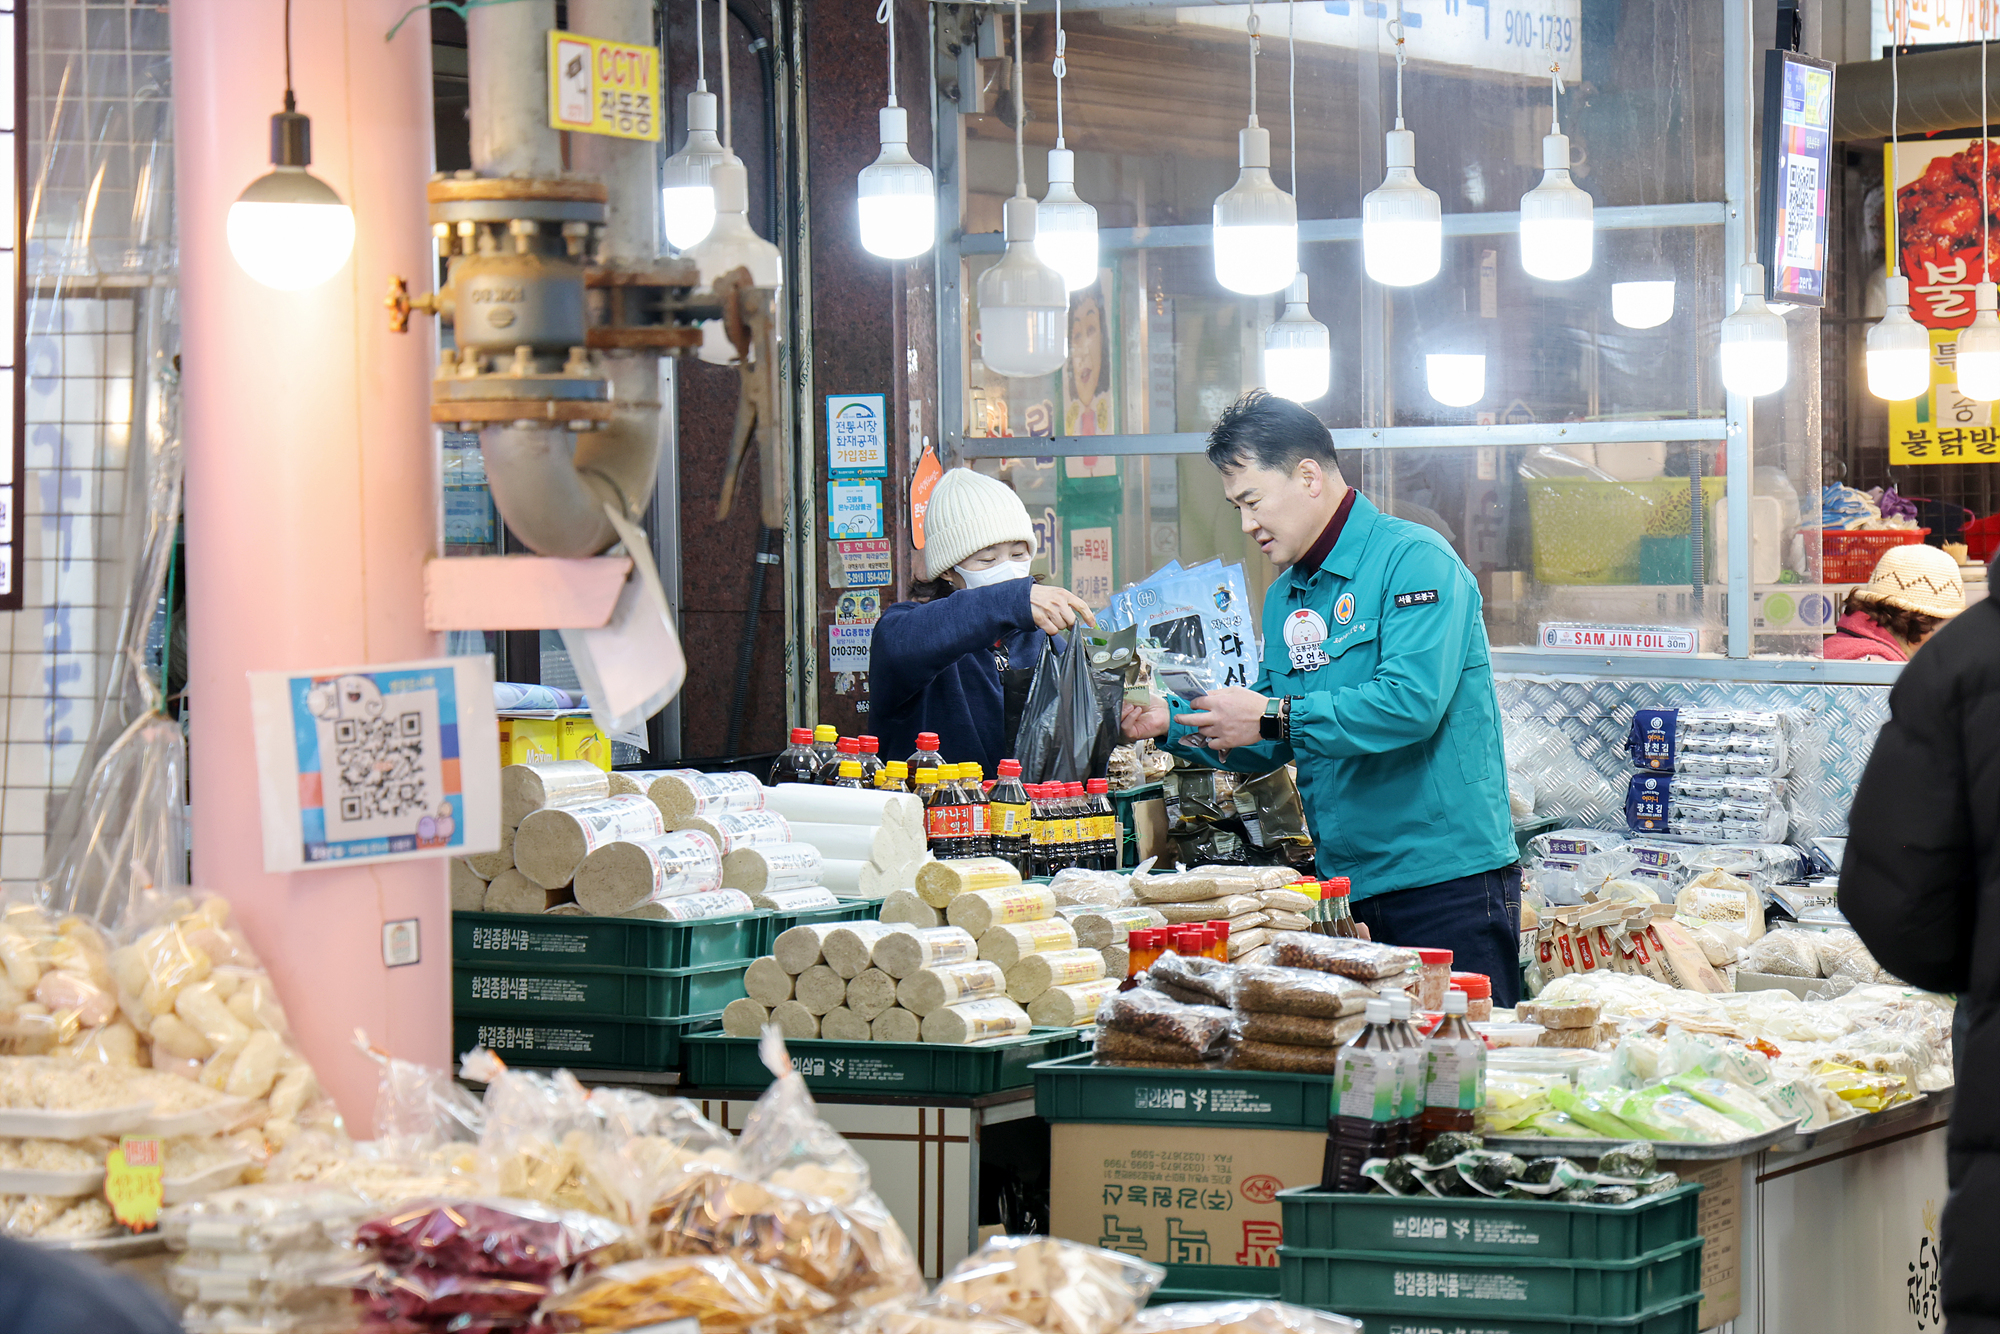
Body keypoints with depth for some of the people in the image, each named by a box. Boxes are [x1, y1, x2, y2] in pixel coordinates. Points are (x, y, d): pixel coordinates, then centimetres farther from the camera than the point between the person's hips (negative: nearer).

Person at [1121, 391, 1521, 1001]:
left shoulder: (1414, 559, -10)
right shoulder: (1285, 596, 16)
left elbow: (1412, 702, -23)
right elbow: (1269, 746, 20)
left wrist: (1274, 717, -19)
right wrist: (1172, 722, 4)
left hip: (1447, 876, -8)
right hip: (1347, 887, 8)